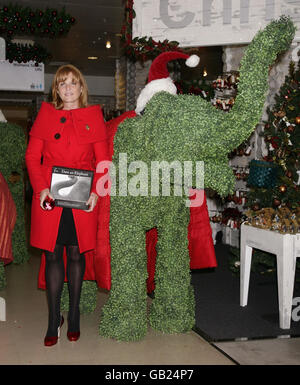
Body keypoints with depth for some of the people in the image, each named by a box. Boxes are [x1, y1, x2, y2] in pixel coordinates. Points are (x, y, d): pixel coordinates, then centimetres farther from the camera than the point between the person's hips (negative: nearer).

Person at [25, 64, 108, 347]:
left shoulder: (93, 116, 7)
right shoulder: (46, 114, 8)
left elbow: (103, 160, 5)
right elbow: (32, 156, 4)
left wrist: (96, 191, -8)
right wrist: (41, 188, -10)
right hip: (50, 197, 0)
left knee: (76, 252, 6)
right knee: (52, 254, 2)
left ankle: (74, 316, 20)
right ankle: (54, 320, 13)